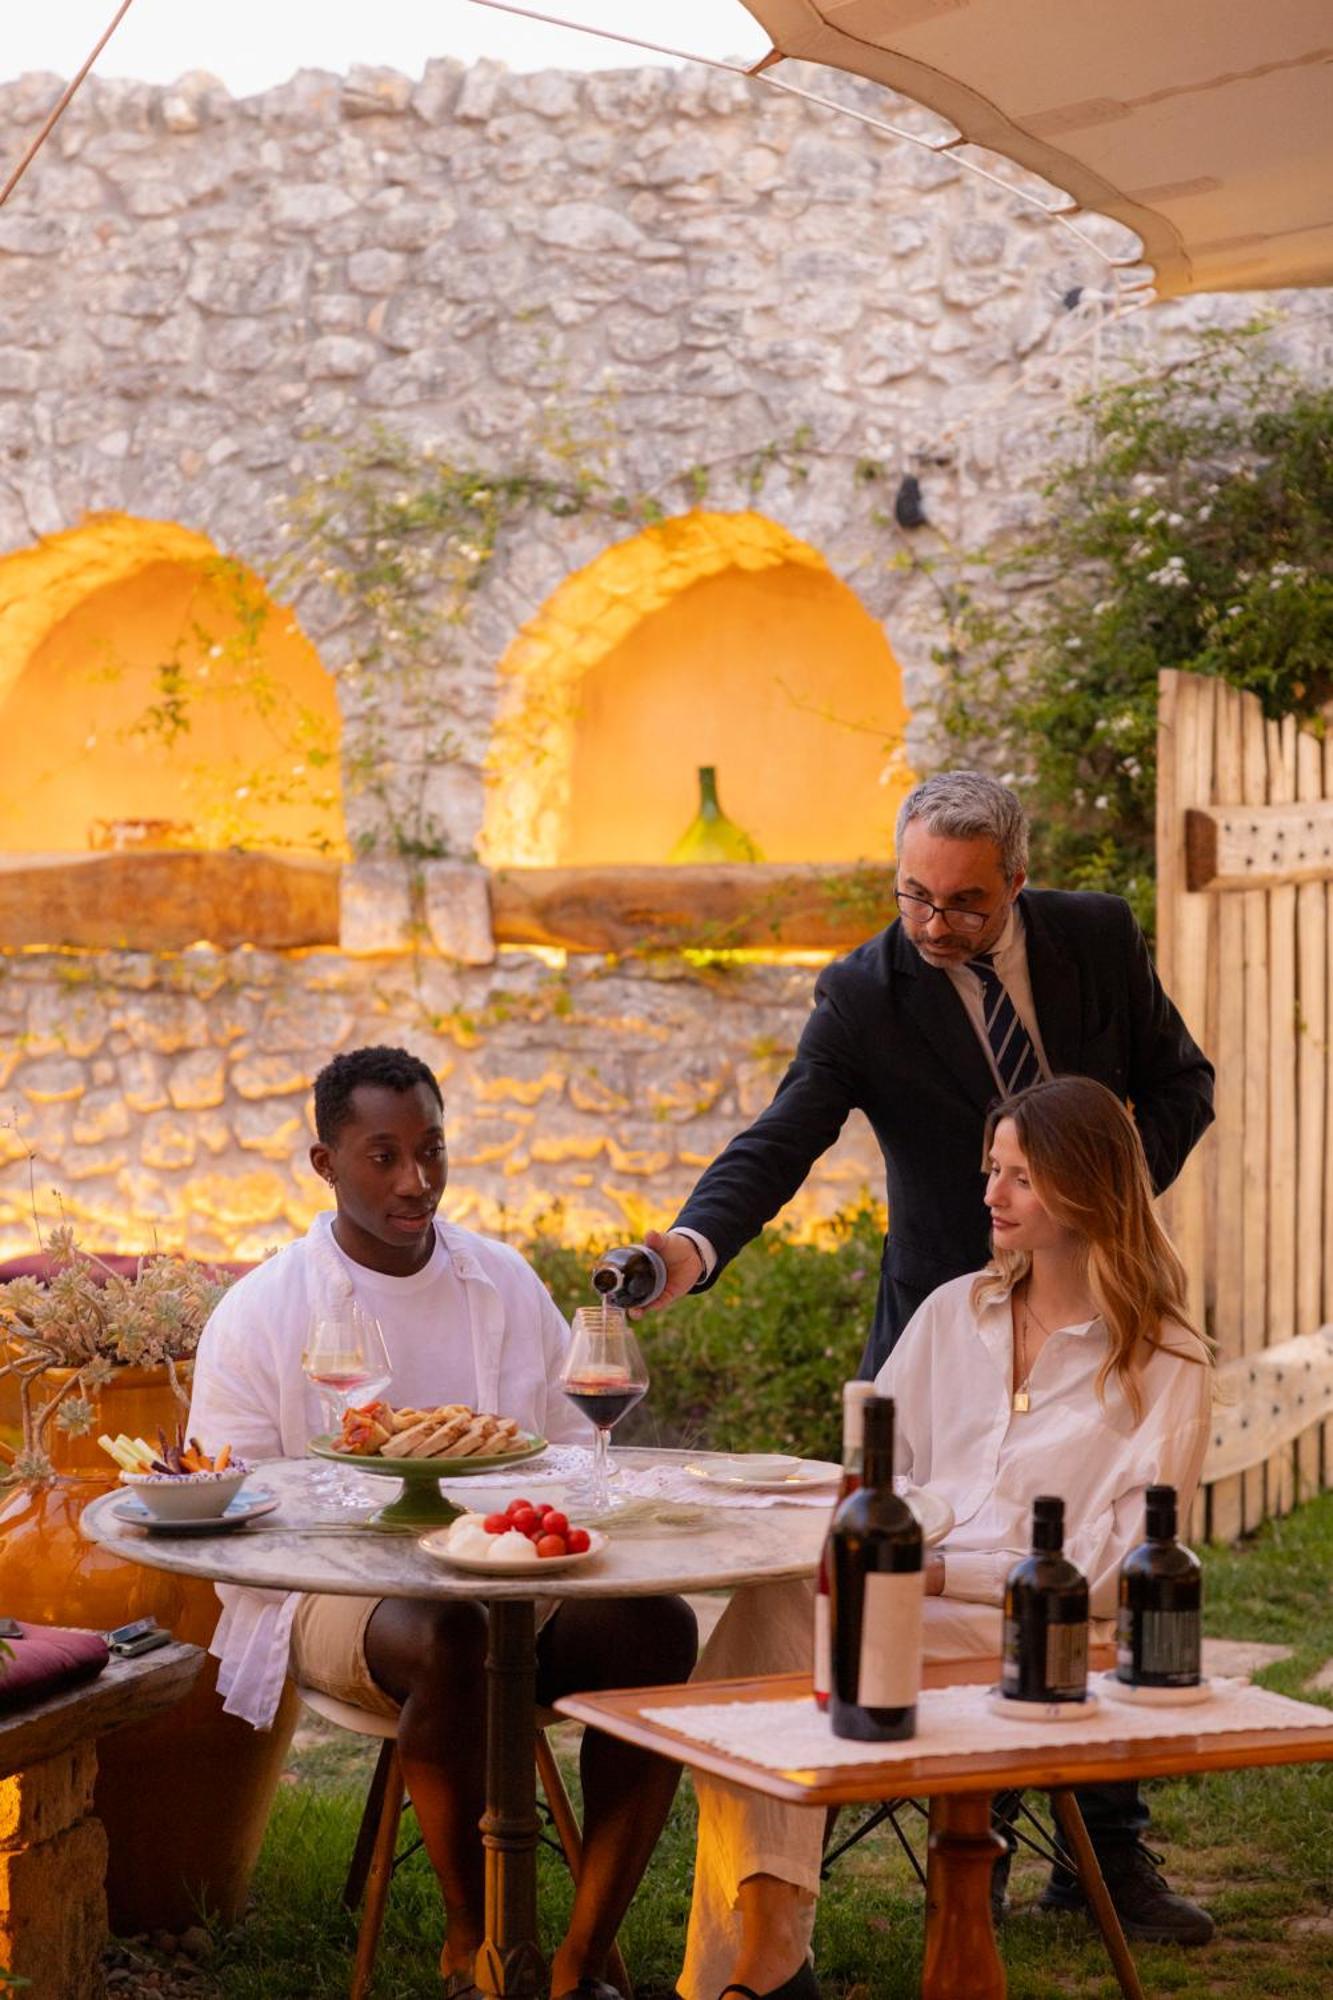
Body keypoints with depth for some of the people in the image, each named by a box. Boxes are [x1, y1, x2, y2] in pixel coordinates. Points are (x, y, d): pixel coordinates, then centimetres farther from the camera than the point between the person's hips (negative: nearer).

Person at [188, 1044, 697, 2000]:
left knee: (657, 1625, -26)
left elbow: (576, 1451, 17)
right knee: (449, 1636, -39)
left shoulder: (507, 1284, 13)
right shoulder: (259, 1315, 1)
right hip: (337, 1593, -4)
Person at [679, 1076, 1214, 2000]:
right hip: (907, 1595, 4)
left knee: (827, 1647, -32)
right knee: (768, 1605, -31)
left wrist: (942, 1573, -14)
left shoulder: (1166, 1365, 3)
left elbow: (1103, 1570, -5)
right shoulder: (952, 1313, 20)